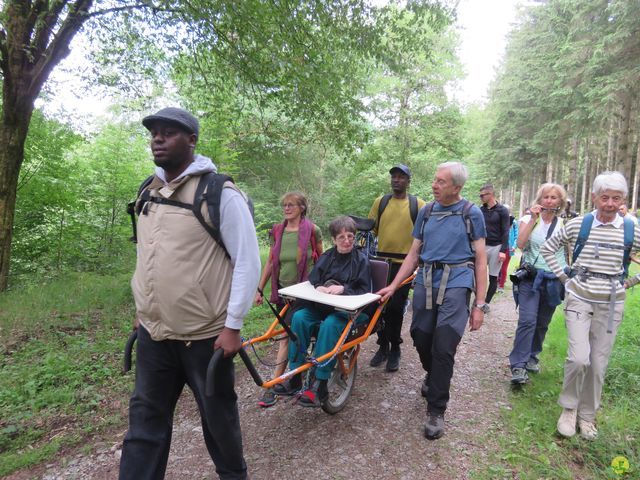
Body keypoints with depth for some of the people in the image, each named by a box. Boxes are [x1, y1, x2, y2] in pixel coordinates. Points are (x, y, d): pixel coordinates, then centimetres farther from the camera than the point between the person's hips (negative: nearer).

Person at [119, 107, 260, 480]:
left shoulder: (220, 193, -14)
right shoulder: (150, 192, 8)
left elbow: (248, 262, -14)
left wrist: (233, 326, -15)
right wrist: (143, 310, 18)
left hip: (205, 334, -5)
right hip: (153, 333, 6)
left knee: (218, 414, 15)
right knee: (145, 417, 16)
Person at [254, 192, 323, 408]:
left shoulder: (312, 230, -6)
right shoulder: (277, 231, 5)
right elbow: (270, 262, 10)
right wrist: (260, 289, 7)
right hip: (282, 289, 4)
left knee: (288, 335, -9)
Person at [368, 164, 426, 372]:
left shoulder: (418, 204, 1)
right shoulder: (380, 202, 8)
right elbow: (371, 229, 11)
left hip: (404, 263, -2)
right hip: (381, 261, 3)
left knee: (395, 307, 3)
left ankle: (395, 349, 20)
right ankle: (383, 345, 24)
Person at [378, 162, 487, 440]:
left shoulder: (471, 213, 1)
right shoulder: (426, 212, 11)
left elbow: (480, 259, 0)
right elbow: (414, 254, 14)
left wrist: (480, 304, -5)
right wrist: (393, 286, 7)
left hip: (455, 284, -4)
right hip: (425, 281, 4)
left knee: (443, 348, -7)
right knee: (421, 339, 9)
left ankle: (436, 411, 10)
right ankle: (432, 376, 43)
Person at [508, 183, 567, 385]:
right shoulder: (529, 219, 1)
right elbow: (521, 244, -15)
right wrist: (533, 219, -14)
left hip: (554, 280, 3)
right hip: (530, 277, -2)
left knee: (542, 323, 11)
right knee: (528, 320, -14)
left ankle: (532, 356, 30)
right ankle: (518, 365, -10)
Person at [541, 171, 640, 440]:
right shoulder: (577, 225, -5)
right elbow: (547, 249, 7)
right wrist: (563, 276, 2)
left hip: (610, 304, 2)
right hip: (579, 299, -2)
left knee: (598, 364, 8)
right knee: (579, 358, -12)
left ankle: (587, 414, 28)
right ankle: (569, 407, 13)